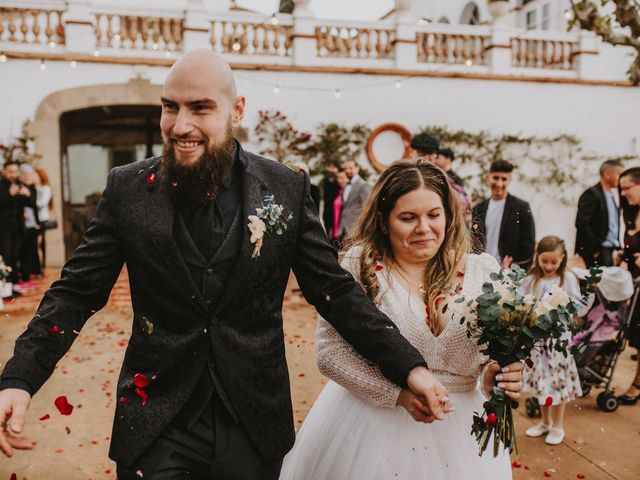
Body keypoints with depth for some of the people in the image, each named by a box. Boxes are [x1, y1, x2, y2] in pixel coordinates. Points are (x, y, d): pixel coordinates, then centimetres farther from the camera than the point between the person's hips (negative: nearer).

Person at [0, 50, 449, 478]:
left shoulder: (287, 188, -6)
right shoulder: (127, 188, -5)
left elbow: (336, 290, -2)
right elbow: (76, 292, -1)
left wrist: (409, 367, -8)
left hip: (254, 424, 1)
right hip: (156, 425, 0)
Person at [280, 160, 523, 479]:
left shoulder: (482, 272, -3)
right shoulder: (360, 265, -9)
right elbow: (330, 349, -10)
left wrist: (495, 378, -19)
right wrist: (399, 393, -18)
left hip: (456, 432, 3)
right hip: (369, 425, -2)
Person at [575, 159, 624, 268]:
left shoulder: (611, 196, 18)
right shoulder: (591, 194, -9)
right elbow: (581, 224, -17)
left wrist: (617, 249, 10)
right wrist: (595, 250, -16)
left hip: (612, 251, 8)